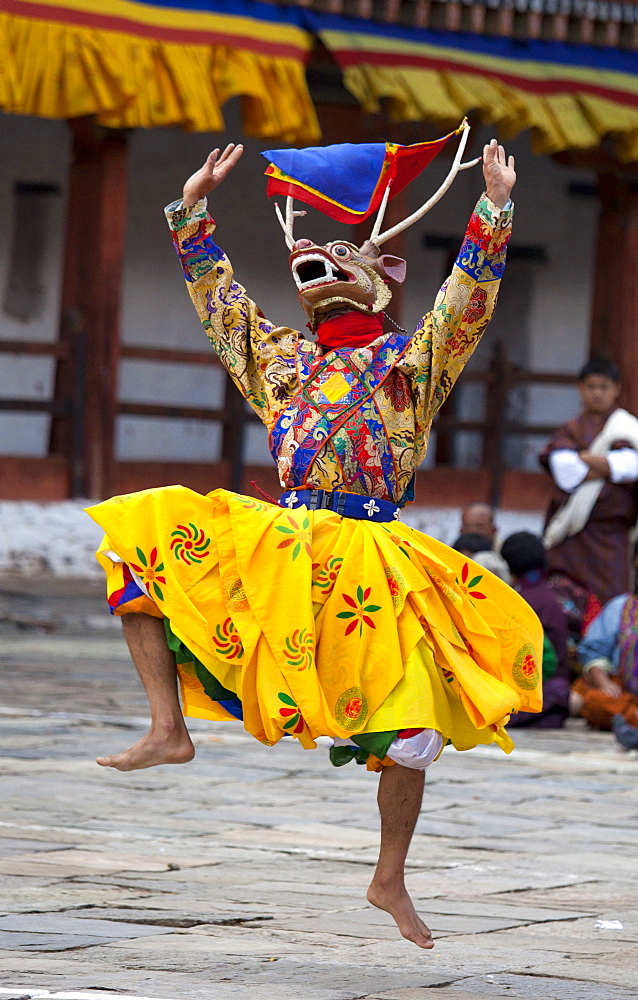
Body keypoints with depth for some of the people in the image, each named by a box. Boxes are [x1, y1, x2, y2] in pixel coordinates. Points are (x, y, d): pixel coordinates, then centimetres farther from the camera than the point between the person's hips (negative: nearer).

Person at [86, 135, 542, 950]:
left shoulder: (409, 359, 6)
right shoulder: (285, 362, 17)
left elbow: (468, 298, -5)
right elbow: (218, 297, 24)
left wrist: (495, 208, -14)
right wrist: (194, 210, 23)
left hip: (372, 562, -4)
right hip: (281, 547, 4)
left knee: (411, 728, -9)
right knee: (140, 544, -7)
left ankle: (390, 880, 11)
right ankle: (168, 730, -11)